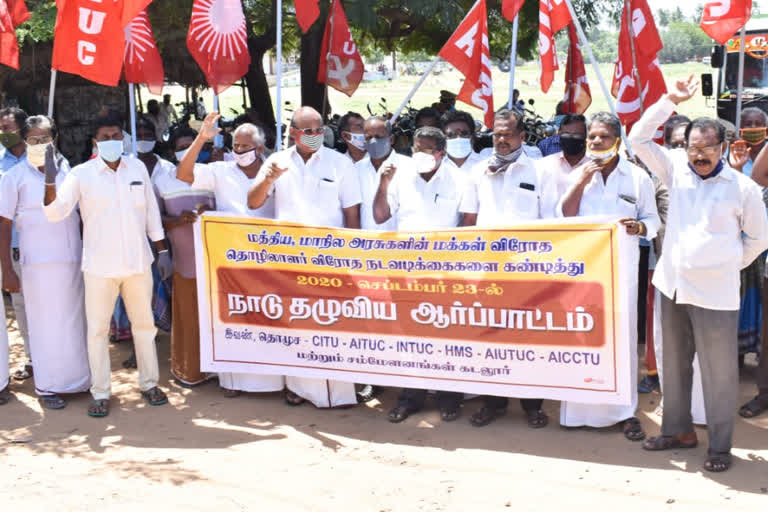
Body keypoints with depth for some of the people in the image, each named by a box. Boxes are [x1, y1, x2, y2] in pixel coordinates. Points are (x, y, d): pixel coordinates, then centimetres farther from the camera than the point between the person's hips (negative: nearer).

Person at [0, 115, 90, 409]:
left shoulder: (68, 169, 6)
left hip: (73, 259, 3)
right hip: (39, 263, -3)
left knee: (75, 320, 11)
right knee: (45, 324, 3)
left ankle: (77, 379, 24)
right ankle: (47, 387, 15)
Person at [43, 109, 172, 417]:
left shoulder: (137, 168, 3)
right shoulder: (81, 174, -7)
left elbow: (151, 212, 10)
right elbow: (56, 212, -16)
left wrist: (163, 251, 9)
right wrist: (50, 183, -33)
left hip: (138, 262, 3)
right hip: (99, 265, -3)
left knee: (144, 323, 13)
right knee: (97, 329, 4)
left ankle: (149, 383, 28)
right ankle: (100, 392, 16)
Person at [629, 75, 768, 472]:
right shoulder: (676, 174, 4)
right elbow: (639, 139, 1)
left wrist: (731, 265, 6)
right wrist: (671, 100, -3)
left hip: (715, 294, -4)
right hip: (673, 288, 4)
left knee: (718, 373, 1)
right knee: (675, 365, 16)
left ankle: (719, 446, 14)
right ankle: (678, 430, 31)